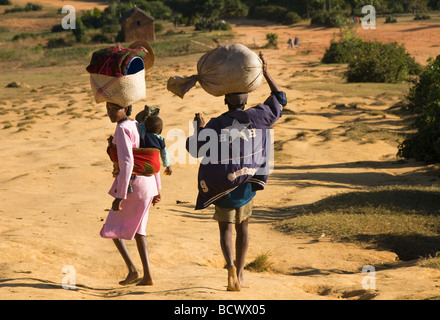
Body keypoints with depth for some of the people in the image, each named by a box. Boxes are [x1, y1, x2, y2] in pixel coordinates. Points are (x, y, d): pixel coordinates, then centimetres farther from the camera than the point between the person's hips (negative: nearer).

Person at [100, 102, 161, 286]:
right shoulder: (137, 126, 11)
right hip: (147, 183, 8)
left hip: (131, 184, -8)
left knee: (111, 228, 9)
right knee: (136, 229, 20)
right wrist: (156, 188, 21)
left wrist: (119, 196, -25)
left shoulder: (122, 129, -18)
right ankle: (147, 275, 15)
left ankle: (132, 269, -3)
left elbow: (127, 163, -26)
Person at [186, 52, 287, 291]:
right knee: (243, 228, 20)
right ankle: (239, 275, 18)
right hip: (247, 184, 2)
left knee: (226, 230, 9)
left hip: (222, 187, -2)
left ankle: (231, 265, -19)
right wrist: (266, 73, 16)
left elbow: (195, 150, -1)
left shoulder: (215, 125, -11)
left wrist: (199, 128, 15)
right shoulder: (256, 117, -7)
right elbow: (280, 99, 9)